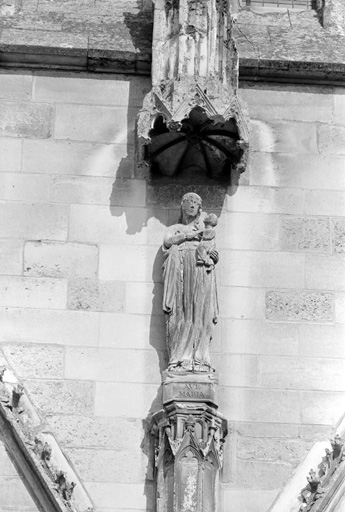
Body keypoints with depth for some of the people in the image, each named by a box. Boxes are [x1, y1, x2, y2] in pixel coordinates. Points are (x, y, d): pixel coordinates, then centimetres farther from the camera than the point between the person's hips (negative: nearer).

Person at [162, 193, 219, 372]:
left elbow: (214, 257, 20)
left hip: (200, 271, 1)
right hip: (178, 272, -1)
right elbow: (167, 242, 5)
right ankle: (180, 359, -20)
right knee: (179, 315, -14)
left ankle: (199, 360, -20)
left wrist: (214, 255, -3)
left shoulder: (205, 229, 30)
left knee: (200, 314, -14)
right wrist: (188, 235, -2)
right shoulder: (174, 228, 29)